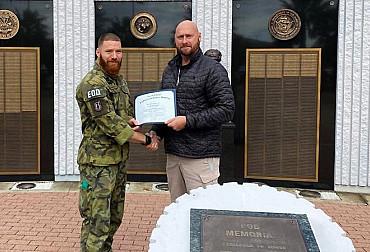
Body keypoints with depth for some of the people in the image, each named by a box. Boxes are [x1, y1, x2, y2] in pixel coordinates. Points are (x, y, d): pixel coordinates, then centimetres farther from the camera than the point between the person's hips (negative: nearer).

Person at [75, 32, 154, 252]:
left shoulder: (119, 81, 12)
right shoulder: (93, 84, -16)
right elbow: (110, 123, -22)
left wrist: (130, 121, 0)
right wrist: (145, 139, -16)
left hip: (119, 159, 9)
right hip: (98, 162, -9)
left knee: (115, 217, 17)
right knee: (97, 221, -4)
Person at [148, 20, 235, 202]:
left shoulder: (212, 69, -7)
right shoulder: (169, 70, 16)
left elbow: (227, 109, -14)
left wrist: (188, 121, -18)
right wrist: (156, 132, 6)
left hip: (201, 156, -7)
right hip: (173, 153, 7)